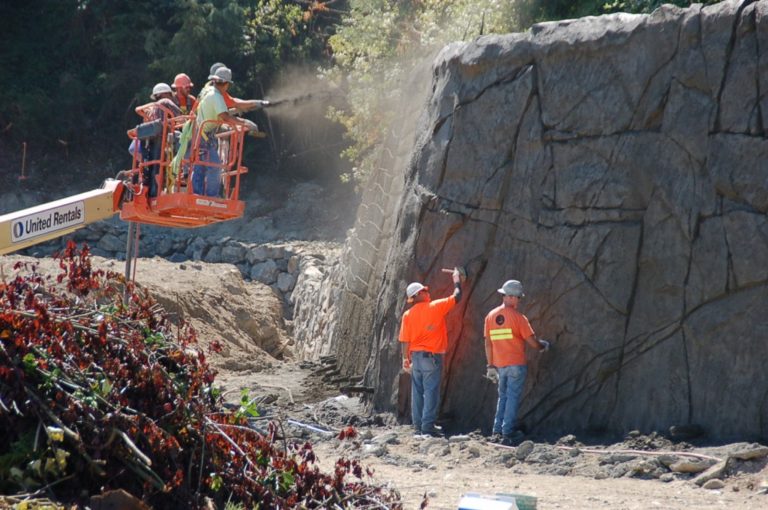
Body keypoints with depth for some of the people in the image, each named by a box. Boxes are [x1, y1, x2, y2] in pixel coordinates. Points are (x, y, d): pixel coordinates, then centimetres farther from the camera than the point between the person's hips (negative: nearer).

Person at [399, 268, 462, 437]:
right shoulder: (435, 307, -9)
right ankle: (428, 426, -9)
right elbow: (456, 297, -1)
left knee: (417, 392, 10)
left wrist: (406, 358, 13)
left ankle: (418, 425, 13)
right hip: (432, 356, -5)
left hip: (416, 355, 5)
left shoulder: (408, 314, 3)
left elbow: (405, 340, 3)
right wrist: (457, 279, 15)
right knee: (431, 391, -4)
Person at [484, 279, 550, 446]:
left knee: (503, 397, 15)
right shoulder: (518, 317, -11)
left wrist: (491, 365, 11)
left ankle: (497, 432, 10)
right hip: (517, 365, -5)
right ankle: (508, 433, -1)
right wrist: (544, 345, 12)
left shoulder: (491, 316, 4)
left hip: (500, 365, 5)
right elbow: (533, 342, -9)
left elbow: (488, 343, 6)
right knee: (513, 398, 1)